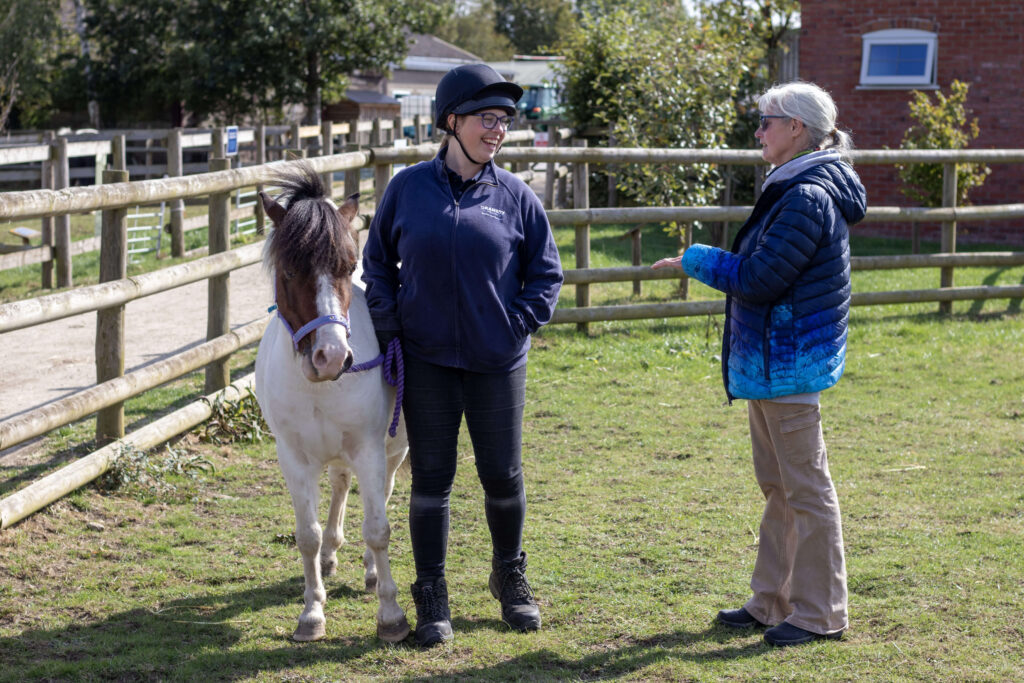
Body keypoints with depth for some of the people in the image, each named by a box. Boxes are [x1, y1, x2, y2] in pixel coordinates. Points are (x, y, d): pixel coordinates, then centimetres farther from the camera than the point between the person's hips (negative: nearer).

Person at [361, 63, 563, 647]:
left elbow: (546, 273, 6)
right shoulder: (408, 187, 0)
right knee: (432, 477, 5)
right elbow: (378, 259, 10)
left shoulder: (516, 196, -1)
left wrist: (519, 323, -6)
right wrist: (387, 320, -1)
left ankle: (511, 577, 32)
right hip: (426, 360, 0)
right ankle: (432, 598, 16)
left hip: (497, 362, 0)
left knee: (503, 476, 8)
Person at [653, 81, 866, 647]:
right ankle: (772, 601, 27)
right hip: (769, 362, 11)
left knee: (805, 490, -2)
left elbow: (757, 279, -21)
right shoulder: (795, 190, 13)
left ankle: (820, 613, 7)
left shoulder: (808, 198, -19)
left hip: (788, 364, -11)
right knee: (777, 488, 17)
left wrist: (695, 260, -10)